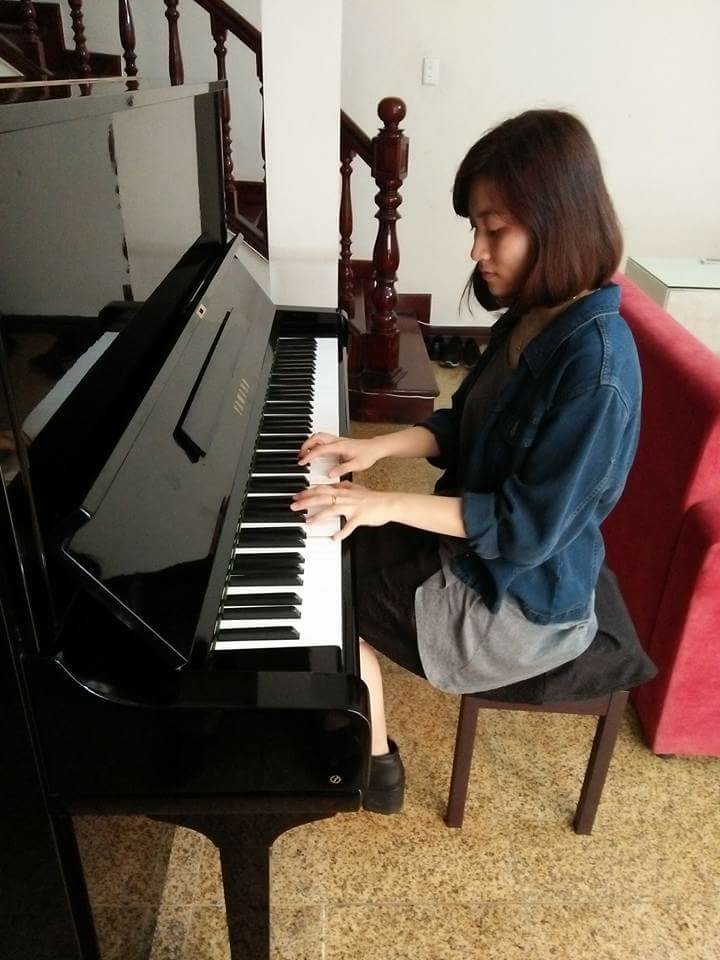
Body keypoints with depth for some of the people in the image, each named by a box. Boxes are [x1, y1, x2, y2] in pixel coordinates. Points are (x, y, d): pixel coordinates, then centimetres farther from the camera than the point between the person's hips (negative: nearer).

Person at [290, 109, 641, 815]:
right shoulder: (533, 317, -2)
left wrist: (390, 504, -25)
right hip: (477, 545, 8)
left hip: (518, 604, -8)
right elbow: (466, 426, 8)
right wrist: (377, 447, -5)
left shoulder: (595, 364, -29)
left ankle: (374, 765, 24)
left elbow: (531, 526, -28)